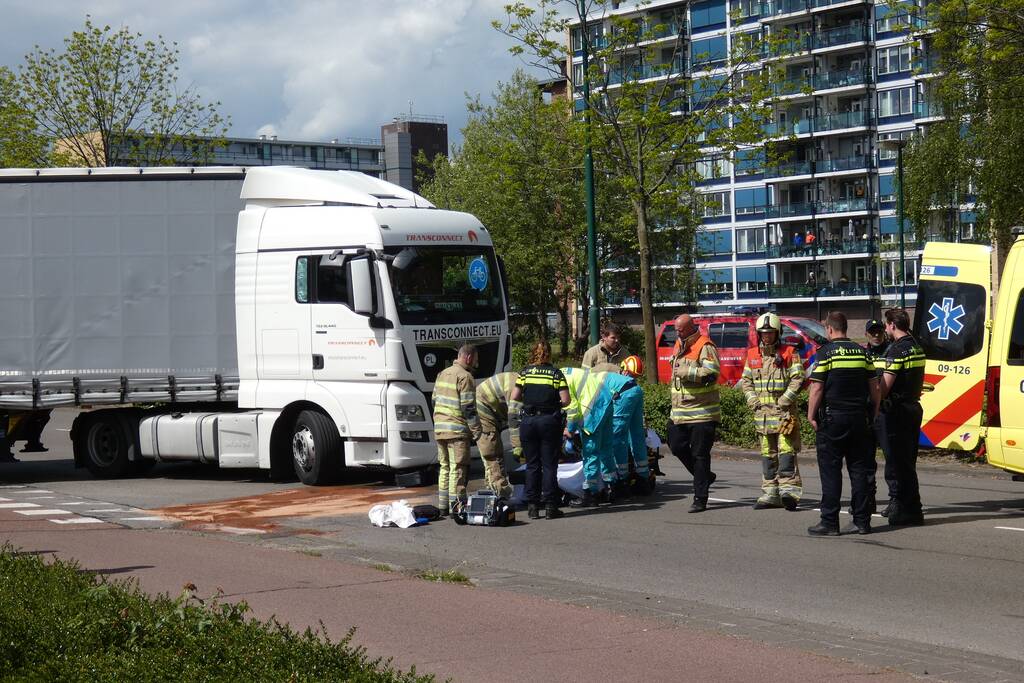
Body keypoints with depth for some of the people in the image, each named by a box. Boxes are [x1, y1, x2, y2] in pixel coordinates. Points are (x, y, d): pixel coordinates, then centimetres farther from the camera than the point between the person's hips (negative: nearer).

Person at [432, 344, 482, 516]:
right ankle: (456, 506, -6)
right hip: (458, 430, -8)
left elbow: (435, 400, 20)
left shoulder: (442, 374, 15)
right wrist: (476, 431, -11)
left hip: (439, 428, 8)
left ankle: (443, 505, 17)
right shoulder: (465, 377, -12)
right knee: (458, 469, -5)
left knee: (445, 467, 14)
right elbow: (468, 407, -16)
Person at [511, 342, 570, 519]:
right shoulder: (556, 373, -1)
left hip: (528, 421, 1)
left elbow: (513, 399, 0)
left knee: (532, 465, 9)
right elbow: (565, 400, -6)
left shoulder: (525, 372, 3)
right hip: (550, 421, -1)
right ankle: (550, 506, 1)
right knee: (549, 465, 4)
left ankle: (532, 506, 9)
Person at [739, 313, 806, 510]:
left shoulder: (789, 354, -2)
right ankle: (771, 493, 14)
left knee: (786, 449, -13)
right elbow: (746, 380, 18)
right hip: (762, 411, 5)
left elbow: (797, 378, -8)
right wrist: (752, 399, 3)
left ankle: (789, 489, -17)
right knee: (768, 453, 9)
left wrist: (785, 400, -15)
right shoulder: (752, 355, 13)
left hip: (784, 411, -5)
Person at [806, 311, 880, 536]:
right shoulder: (861, 352, 9)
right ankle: (862, 521, 10)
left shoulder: (825, 353, -8)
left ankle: (829, 522, -3)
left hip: (832, 418, -5)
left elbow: (817, 389, -11)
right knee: (859, 470, 9)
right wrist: (873, 414, 20)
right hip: (859, 419, 5)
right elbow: (874, 388, 11)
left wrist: (811, 416, -3)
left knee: (830, 471, -1)